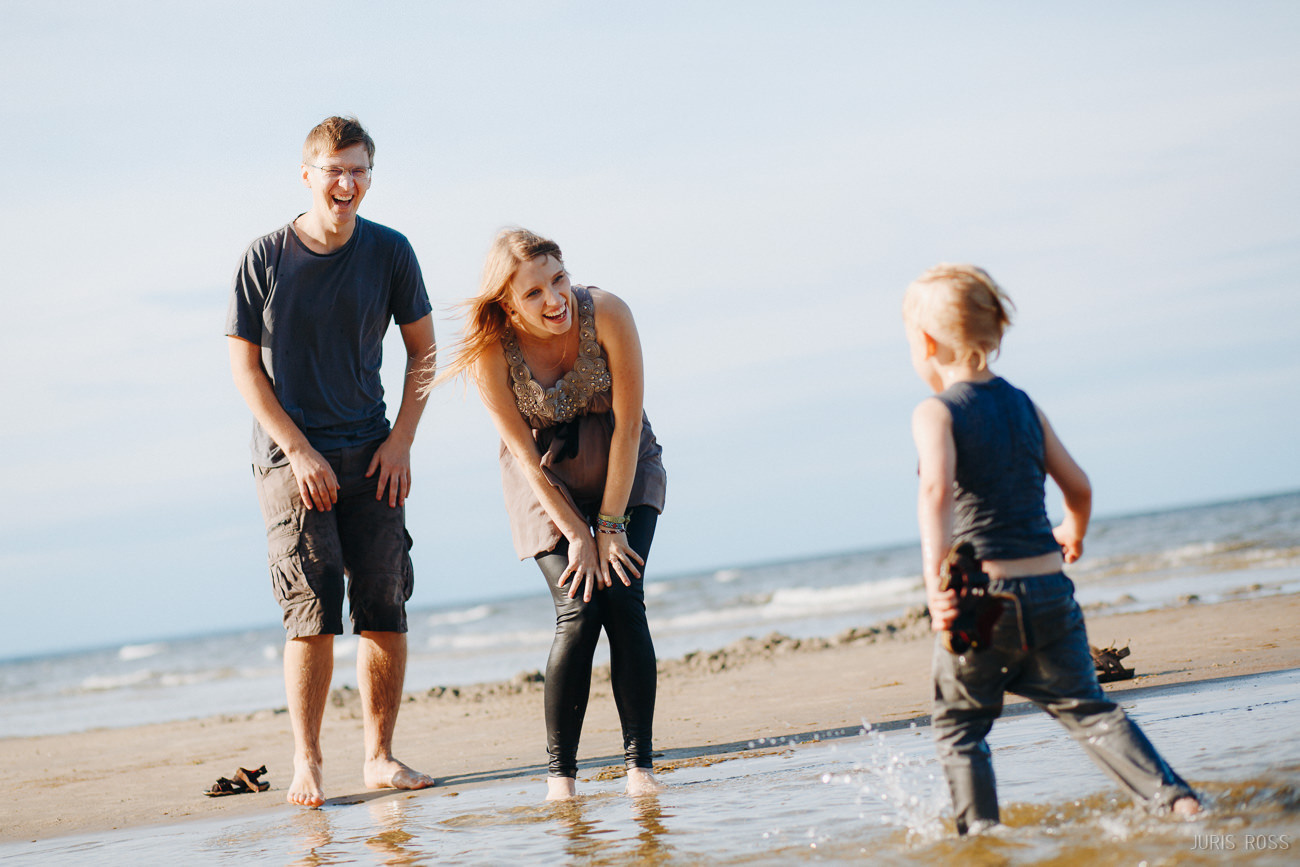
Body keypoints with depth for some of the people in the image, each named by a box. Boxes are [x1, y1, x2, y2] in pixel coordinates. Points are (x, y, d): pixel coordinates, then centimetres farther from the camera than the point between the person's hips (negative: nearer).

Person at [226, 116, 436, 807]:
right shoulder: (266, 257, -5)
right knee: (313, 610, -9)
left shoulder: (389, 252, 1)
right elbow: (244, 363, -2)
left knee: (384, 607, -1)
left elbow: (422, 348, 9)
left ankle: (380, 756, 9)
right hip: (290, 454, -2)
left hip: (372, 456, 3)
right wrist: (299, 451, -9)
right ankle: (305, 765, -2)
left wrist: (401, 441, -1)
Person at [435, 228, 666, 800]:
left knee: (623, 600, -16)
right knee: (579, 612, -16)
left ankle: (640, 764, -8)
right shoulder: (490, 349, -25)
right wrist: (577, 535, -16)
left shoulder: (606, 314, -26)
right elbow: (525, 454, -16)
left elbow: (627, 425, -19)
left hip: (622, 465, 1)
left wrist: (611, 525, -16)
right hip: (545, 479, 0)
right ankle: (561, 773, -4)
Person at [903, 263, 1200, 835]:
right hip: (1048, 587, 5)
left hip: (983, 592, -5)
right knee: (1087, 709, 11)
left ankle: (982, 836, 2)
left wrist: (936, 581, -34)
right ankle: (1175, 798, -3)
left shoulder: (936, 412, -6)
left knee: (958, 728, 11)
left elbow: (937, 491, -24)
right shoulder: (1023, 404, 11)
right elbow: (1078, 486, 14)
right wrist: (1073, 535, 36)